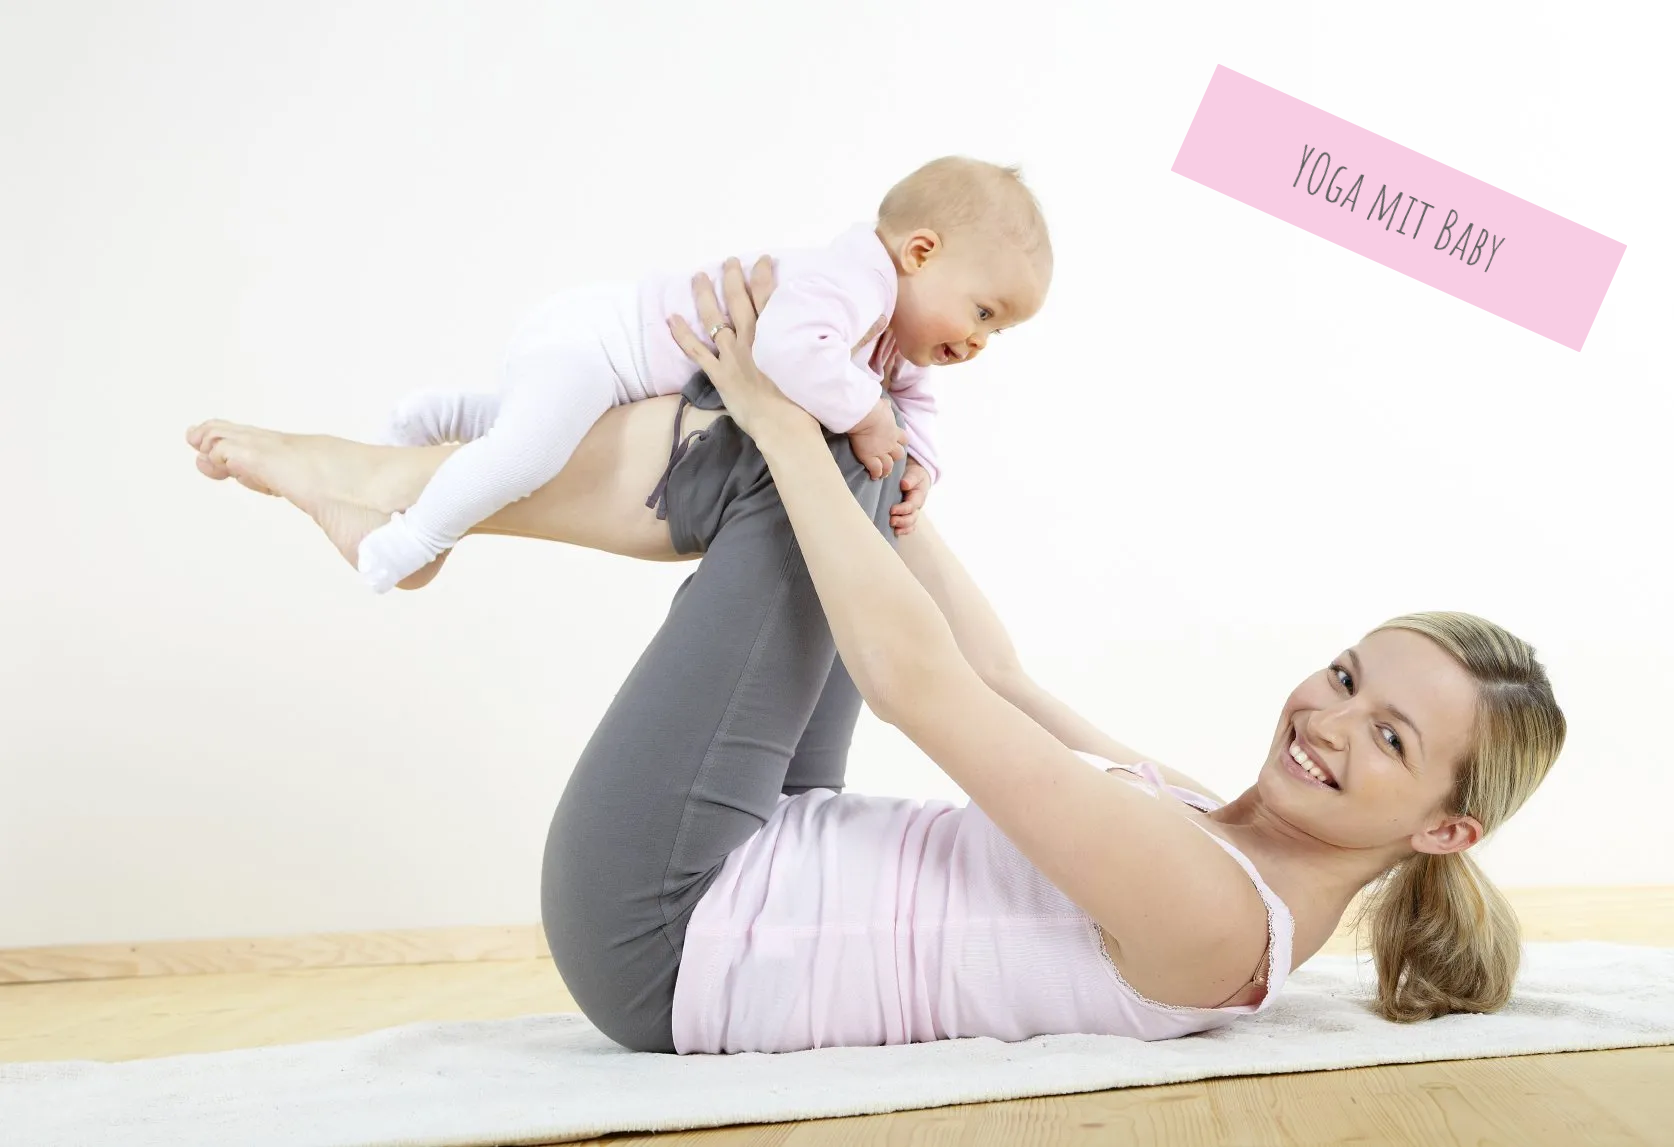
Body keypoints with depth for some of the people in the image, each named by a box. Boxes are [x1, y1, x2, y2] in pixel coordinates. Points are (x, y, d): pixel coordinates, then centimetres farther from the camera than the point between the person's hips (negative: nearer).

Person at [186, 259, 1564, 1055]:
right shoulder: (1210, 820, 4)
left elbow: (918, 680, -25)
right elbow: (1004, 682, 13)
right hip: (753, 890, 9)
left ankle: (407, 483, 6)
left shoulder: (1212, 915, -23)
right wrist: (883, 471, 16)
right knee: (826, 474, 9)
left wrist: (783, 420, -18)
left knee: (793, 469, -11)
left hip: (661, 933, -9)